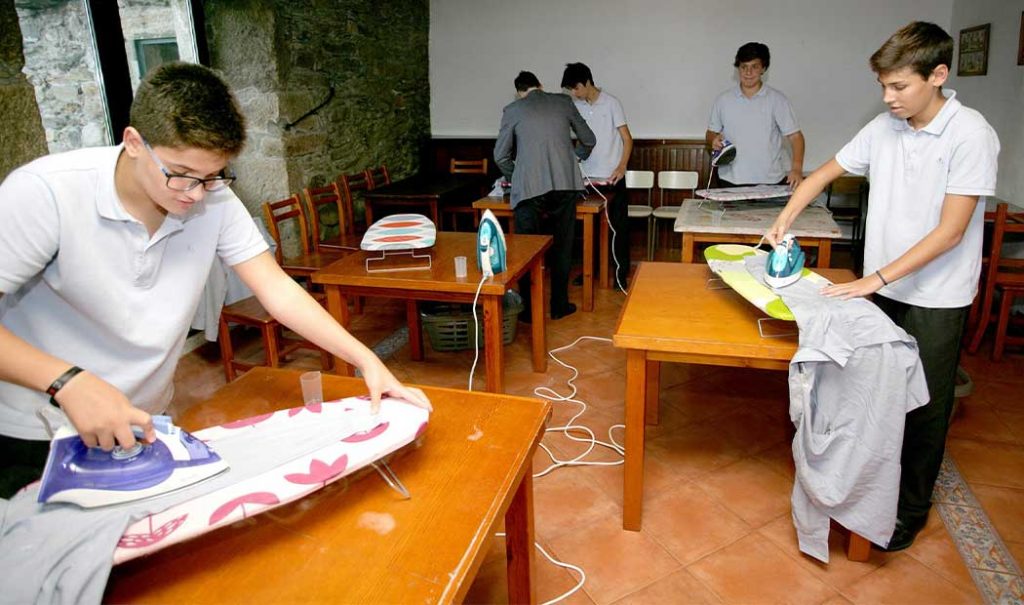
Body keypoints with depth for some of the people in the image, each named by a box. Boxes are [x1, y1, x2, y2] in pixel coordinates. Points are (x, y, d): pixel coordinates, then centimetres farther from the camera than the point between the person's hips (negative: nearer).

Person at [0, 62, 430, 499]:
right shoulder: (44, 193, -24)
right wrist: (68, 381, -38)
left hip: (139, 424, 4)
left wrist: (366, 360, -21)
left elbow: (278, 291, -13)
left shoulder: (214, 201, -12)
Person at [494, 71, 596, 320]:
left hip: (529, 187, -2)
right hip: (565, 183, 2)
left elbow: (500, 155, 10)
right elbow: (588, 140, 22)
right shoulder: (563, 102, 14)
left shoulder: (512, 110, 9)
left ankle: (529, 308, 12)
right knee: (561, 247, 13)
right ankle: (559, 305, 21)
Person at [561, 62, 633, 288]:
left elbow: (627, 138, -7)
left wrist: (621, 167, -20)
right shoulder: (575, 107, 6)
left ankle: (622, 272, 11)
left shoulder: (611, 103, -6)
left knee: (618, 226, 2)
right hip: (588, 177, 4)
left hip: (612, 178, -4)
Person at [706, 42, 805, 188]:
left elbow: (795, 135, -2)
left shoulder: (777, 99, 1)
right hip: (731, 182, 1)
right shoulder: (723, 100, 8)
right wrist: (713, 140, -9)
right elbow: (711, 133, 17)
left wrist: (796, 168, -17)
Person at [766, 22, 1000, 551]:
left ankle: (910, 511, 26)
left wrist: (876, 278, -22)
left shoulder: (970, 136, -16)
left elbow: (949, 231, -20)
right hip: (881, 288, 5)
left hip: (935, 298, -5)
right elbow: (824, 174, 12)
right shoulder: (883, 128, 1)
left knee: (924, 408, 8)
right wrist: (784, 220, -1)